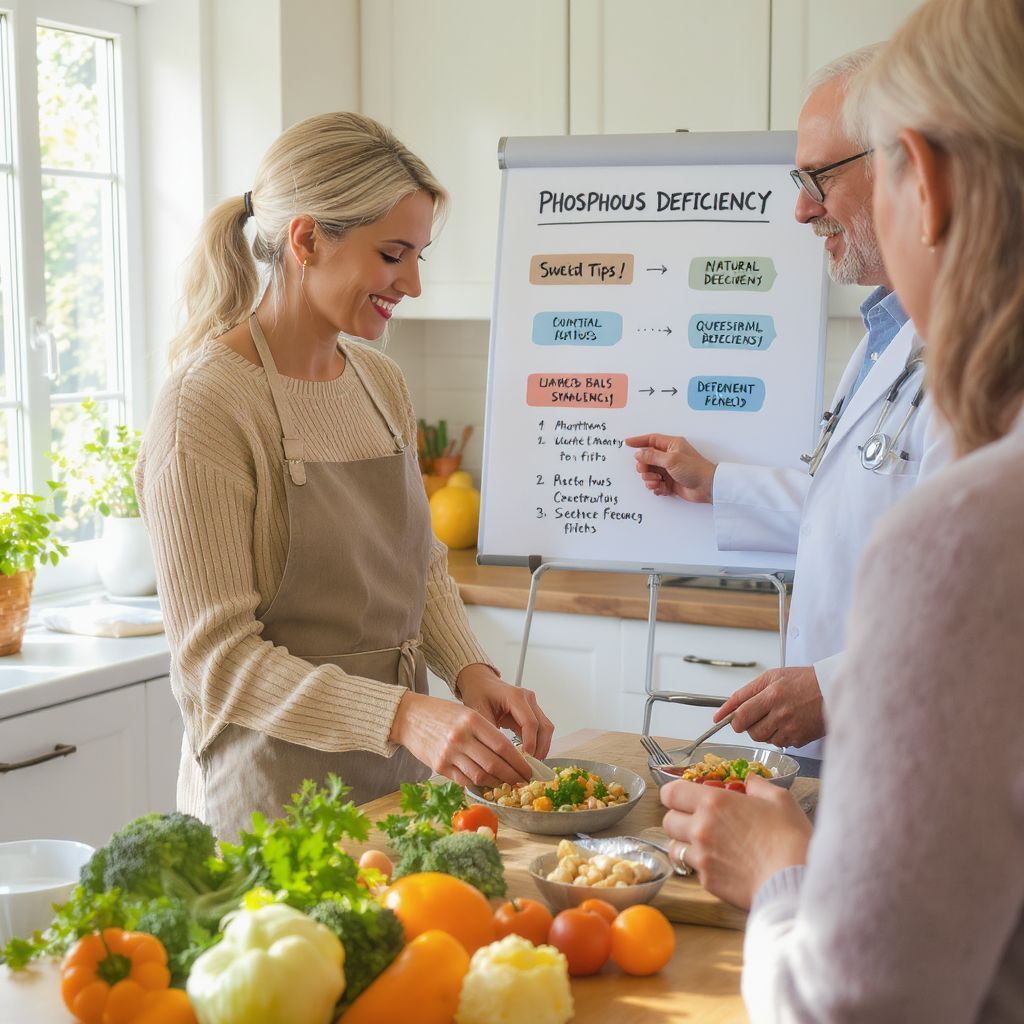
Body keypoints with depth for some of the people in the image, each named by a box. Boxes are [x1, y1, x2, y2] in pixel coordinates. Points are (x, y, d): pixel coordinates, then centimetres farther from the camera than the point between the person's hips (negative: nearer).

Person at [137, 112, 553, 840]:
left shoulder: (381, 383, 6)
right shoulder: (205, 410, -17)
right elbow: (216, 659, -20)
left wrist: (471, 671, -5)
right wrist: (401, 715, -30)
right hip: (276, 799, -7)